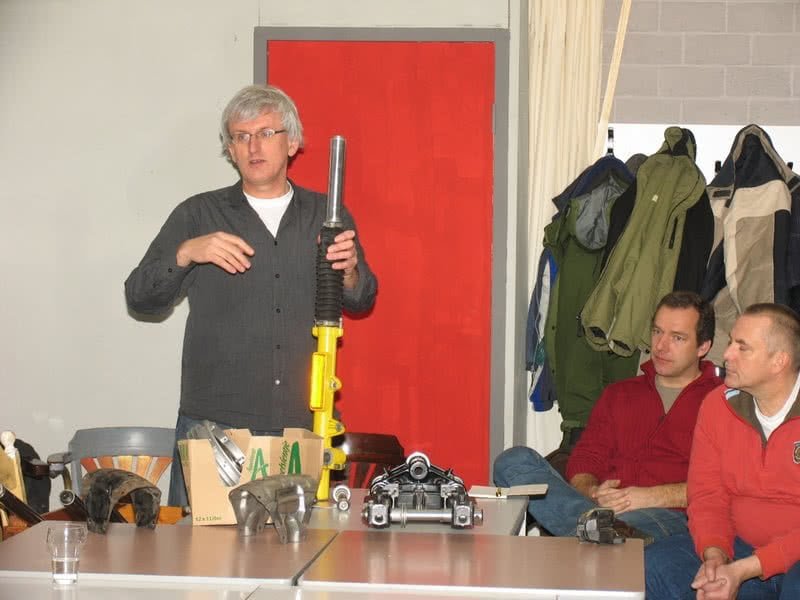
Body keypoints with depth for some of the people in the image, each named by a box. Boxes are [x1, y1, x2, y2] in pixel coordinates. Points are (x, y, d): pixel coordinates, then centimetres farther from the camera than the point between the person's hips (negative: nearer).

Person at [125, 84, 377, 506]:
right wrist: (186, 254, -14)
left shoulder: (327, 216, 14)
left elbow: (361, 302, 13)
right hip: (213, 423, -1)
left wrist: (349, 270, -9)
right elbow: (140, 298, 4)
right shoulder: (198, 215, 9)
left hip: (303, 424, 1)